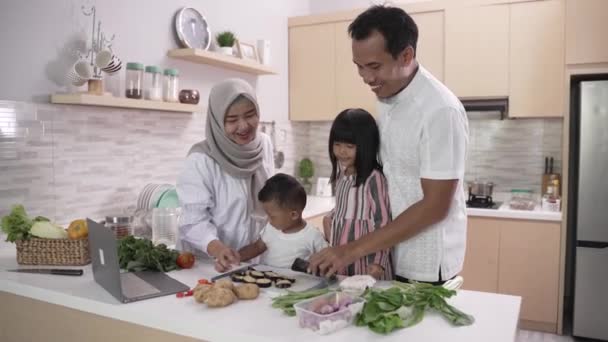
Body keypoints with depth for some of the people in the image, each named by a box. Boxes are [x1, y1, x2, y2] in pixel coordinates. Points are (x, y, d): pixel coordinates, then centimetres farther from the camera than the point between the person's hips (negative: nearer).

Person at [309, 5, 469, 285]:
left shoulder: (440, 110, -23)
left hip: (426, 267, -7)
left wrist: (355, 250, -24)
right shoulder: (387, 97, 1)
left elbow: (436, 206, -23)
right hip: (389, 257, 7)